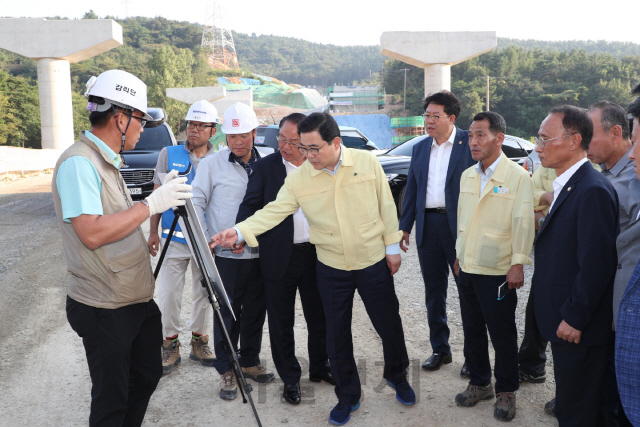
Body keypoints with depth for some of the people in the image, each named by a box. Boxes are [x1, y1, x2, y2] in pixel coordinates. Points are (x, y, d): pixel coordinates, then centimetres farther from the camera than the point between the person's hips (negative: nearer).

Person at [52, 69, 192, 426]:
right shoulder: (78, 162, -19)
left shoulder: (107, 162, 12)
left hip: (138, 300, 10)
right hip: (105, 310, -10)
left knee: (147, 375, 22)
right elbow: (92, 233, -29)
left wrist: (162, 197, 9)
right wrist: (152, 203, -24)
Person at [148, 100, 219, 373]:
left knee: (203, 293, 10)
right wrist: (153, 232, 4)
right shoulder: (169, 154, 3)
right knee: (168, 294, 1)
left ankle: (199, 341, 27)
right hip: (174, 237, 0)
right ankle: (170, 344, 18)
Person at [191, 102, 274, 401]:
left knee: (255, 311, 14)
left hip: (259, 253, 4)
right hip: (227, 255, -3)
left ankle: (250, 362, 32)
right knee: (227, 314, 4)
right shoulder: (212, 164, -3)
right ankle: (226, 370, 21)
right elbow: (196, 202, -4)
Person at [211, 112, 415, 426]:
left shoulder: (367, 163, -9)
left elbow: (386, 207, -2)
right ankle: (348, 396, 32)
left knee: (389, 325, 13)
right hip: (332, 268, 1)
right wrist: (240, 231, -26)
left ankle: (397, 375, 43)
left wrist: (392, 247, 0)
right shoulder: (298, 179, -9)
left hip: (374, 263, 0)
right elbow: (273, 211, -11)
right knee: (337, 335, 10)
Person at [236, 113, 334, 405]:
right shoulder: (265, 167, -3)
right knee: (281, 321, 8)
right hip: (280, 257, -2)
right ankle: (290, 378, 26)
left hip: (316, 254, 2)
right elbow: (250, 205, -6)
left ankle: (319, 367, 37)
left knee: (319, 316, 16)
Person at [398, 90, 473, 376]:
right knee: (434, 293, 13)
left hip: (460, 227, -5)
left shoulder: (469, 143, -4)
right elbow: (411, 189, 14)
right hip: (427, 226, 5)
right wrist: (404, 227, 10)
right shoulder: (420, 148, 12)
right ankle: (440, 349, 28)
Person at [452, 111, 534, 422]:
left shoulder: (518, 177, -10)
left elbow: (523, 223, -12)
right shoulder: (466, 176, 9)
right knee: (472, 330, 16)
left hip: (497, 272, -6)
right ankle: (479, 384, 33)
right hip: (468, 269, 6)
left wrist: (518, 263, -17)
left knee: (502, 335, 7)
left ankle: (506, 392, 25)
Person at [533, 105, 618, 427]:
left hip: (578, 329, -9)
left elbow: (596, 264, -23)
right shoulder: (566, 185, 11)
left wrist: (574, 319, -19)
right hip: (565, 321, 9)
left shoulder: (593, 190, -21)